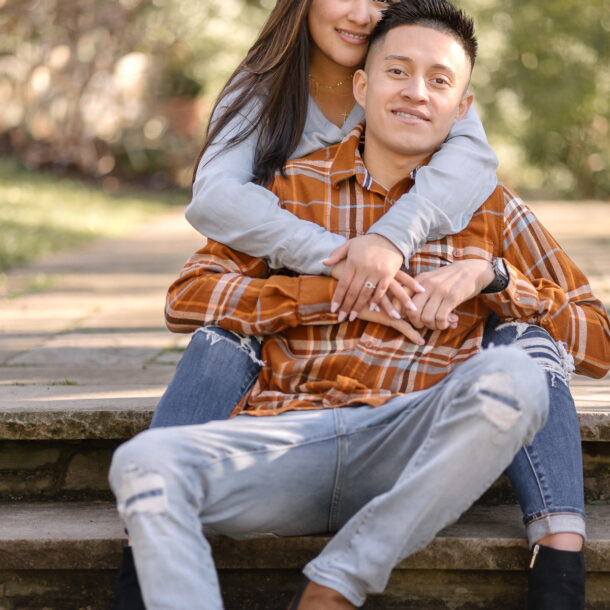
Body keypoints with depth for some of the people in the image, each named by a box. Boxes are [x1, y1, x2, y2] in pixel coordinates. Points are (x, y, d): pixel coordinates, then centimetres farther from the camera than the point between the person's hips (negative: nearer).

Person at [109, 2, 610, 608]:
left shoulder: (490, 209, 15)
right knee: (142, 462, -29)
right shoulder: (294, 187, 15)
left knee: (511, 376, -32)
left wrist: (488, 273, -1)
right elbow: (187, 299, 7)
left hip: (411, 448, 0)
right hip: (288, 436, 0)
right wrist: (340, 291, -2)